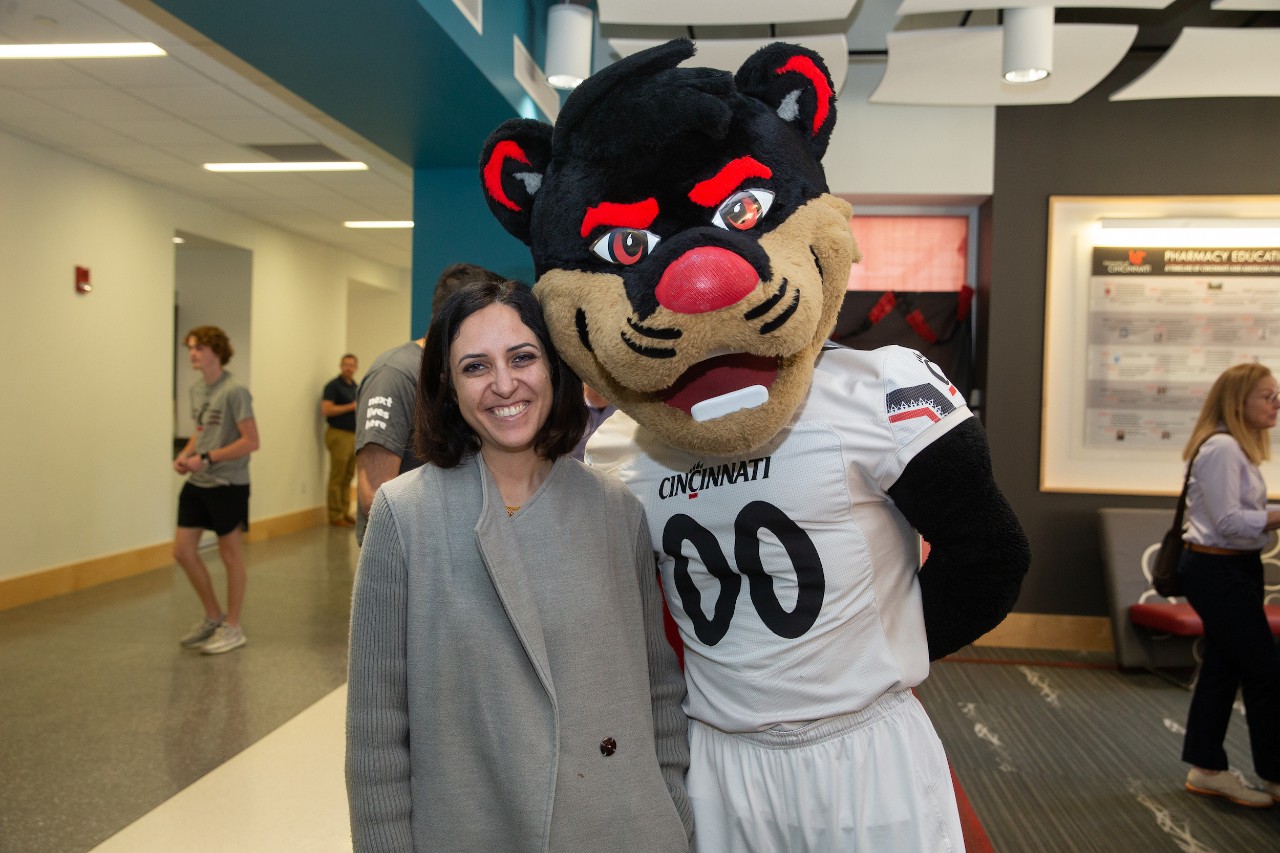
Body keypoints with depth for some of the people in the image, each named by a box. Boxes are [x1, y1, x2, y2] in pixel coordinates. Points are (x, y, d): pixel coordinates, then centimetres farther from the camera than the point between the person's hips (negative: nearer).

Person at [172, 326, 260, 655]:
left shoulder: (234, 391, -15)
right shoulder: (196, 390, 9)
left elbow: (251, 441, -17)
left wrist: (207, 459, -21)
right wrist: (185, 454, 1)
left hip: (228, 485, -8)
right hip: (196, 484, 8)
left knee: (230, 554, 5)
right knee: (183, 550, 8)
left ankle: (232, 628, 19)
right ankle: (213, 616, 26)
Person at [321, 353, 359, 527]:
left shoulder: (355, 387, 17)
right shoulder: (333, 385, -7)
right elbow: (326, 410, -18)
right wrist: (350, 407, -17)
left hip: (354, 435, 8)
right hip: (339, 434, -8)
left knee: (348, 477, 10)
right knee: (337, 478, -5)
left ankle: (345, 512, 17)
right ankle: (335, 516, -1)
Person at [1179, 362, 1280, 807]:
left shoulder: (1237, 448, 14)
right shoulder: (1221, 448, -17)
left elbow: (1240, 515, 13)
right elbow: (1229, 521, -21)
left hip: (1235, 569, 10)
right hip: (1218, 571, -10)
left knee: (1223, 667, 13)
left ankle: (1206, 769, 22)